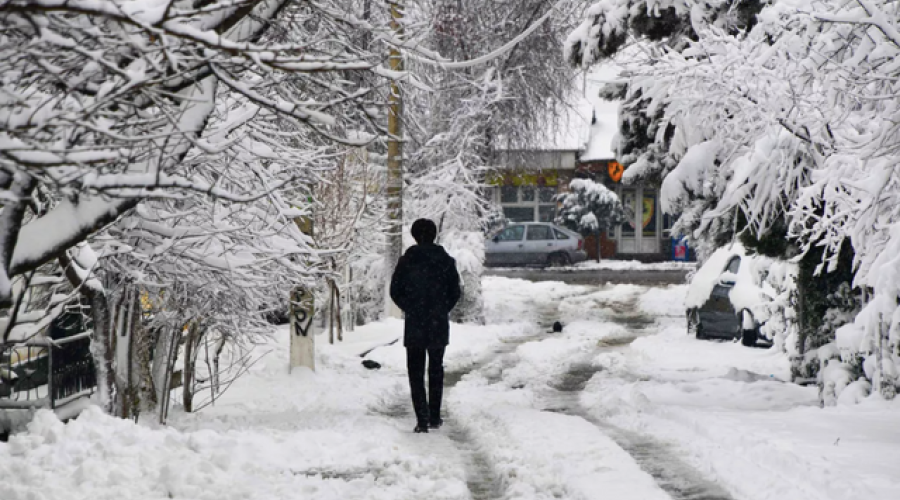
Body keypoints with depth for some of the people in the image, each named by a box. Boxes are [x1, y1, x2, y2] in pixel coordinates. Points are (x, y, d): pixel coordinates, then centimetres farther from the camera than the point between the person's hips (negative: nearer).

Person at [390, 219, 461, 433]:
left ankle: (422, 419, -7)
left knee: (416, 372, 2)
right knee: (436, 371, 15)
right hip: (439, 325, 2)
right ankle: (434, 417, 17)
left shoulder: (407, 261, -6)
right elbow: (455, 293, 1)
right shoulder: (446, 261, -2)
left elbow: (395, 291, -3)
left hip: (414, 325, -2)